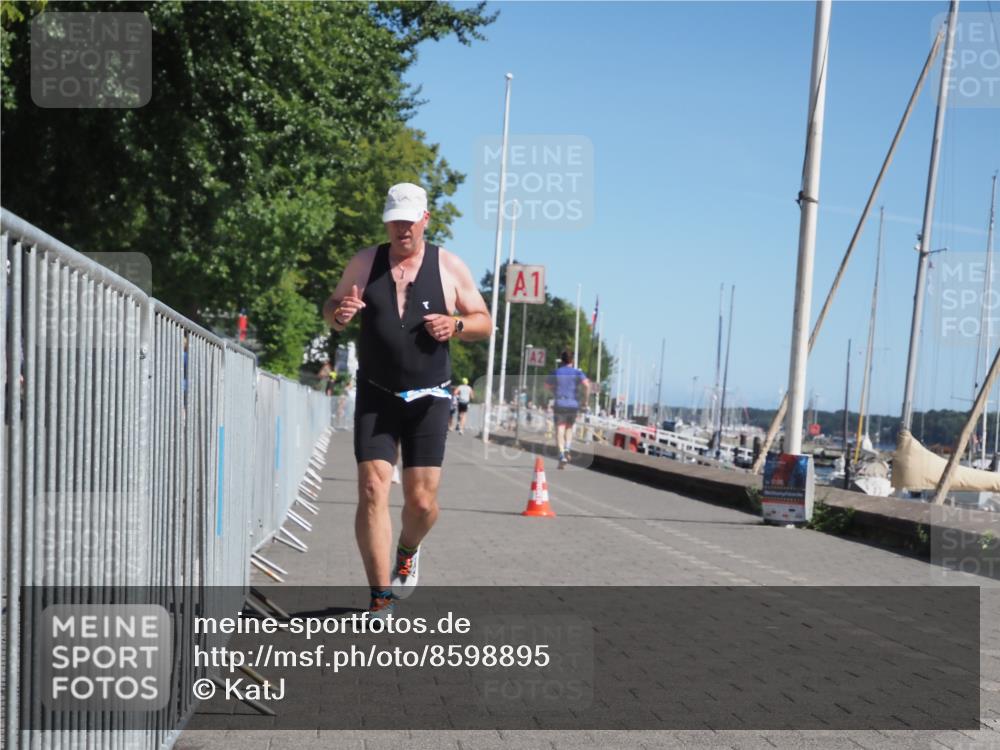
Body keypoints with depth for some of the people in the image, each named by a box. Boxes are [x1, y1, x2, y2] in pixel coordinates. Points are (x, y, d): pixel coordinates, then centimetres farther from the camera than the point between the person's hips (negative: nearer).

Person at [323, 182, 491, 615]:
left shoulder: (449, 266, 3)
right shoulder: (364, 263, 5)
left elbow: (484, 322, 8)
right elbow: (330, 310, 14)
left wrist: (456, 325, -14)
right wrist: (339, 314, -10)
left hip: (428, 399, 0)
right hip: (376, 396, 0)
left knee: (422, 500, -1)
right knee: (372, 491, -12)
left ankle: (407, 552, 34)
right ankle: (381, 598, -5)